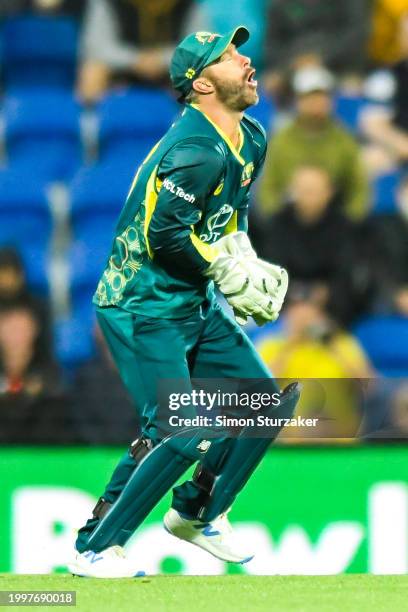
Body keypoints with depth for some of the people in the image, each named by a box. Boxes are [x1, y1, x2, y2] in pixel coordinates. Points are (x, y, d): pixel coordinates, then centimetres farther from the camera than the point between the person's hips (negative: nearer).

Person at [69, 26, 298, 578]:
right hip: (144, 309, -10)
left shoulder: (251, 140, 8)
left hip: (197, 306, 10)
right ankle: (95, 548, -6)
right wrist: (230, 273, -18)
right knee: (181, 431, -18)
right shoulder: (196, 150, -23)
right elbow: (166, 233, -27)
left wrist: (242, 254, 2)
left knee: (269, 400, 8)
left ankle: (196, 514, 24)